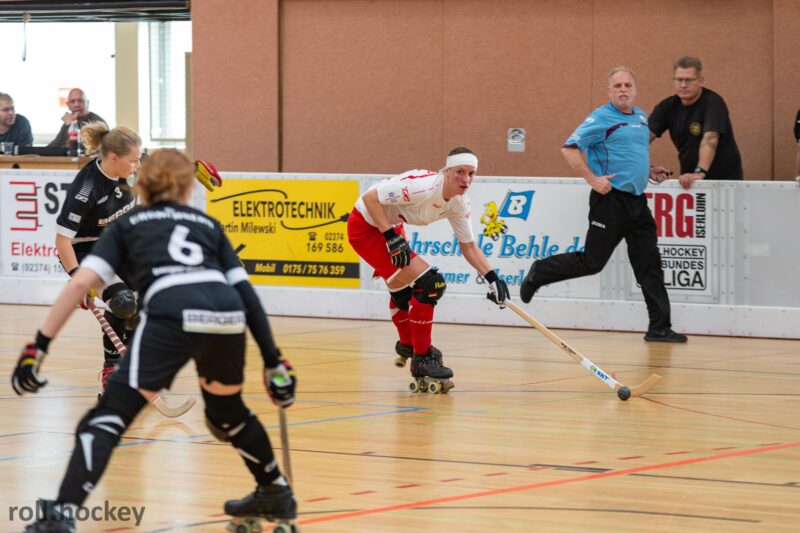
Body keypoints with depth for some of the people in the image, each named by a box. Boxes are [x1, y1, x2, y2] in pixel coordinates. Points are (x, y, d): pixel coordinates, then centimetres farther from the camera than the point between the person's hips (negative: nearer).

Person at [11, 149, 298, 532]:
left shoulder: (127, 225, 26)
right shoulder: (208, 224, 32)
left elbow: (80, 284, 11)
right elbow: (246, 293, 23)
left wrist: (39, 345, 10)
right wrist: (273, 361, 24)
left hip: (171, 316, -3)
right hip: (227, 316, 4)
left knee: (109, 416, -1)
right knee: (227, 411, 33)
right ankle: (276, 494, 46)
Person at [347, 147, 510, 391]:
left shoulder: (459, 203, -8)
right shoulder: (422, 186, -33)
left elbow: (468, 247, 2)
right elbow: (370, 198, -31)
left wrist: (492, 278, -10)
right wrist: (392, 238, -32)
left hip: (391, 225, 9)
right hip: (365, 226, -9)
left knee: (403, 289, 29)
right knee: (428, 283, -18)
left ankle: (407, 346, 56)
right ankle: (421, 360, -9)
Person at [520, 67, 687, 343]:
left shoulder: (641, 117, 15)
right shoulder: (601, 118, -9)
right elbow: (569, 149, -15)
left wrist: (649, 170, 14)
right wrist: (593, 179, -19)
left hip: (637, 201, 7)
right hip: (611, 199, -7)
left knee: (650, 264, 2)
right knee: (592, 262, -2)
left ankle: (660, 327, 3)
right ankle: (539, 273, 21)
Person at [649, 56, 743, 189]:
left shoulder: (713, 103, -17)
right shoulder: (667, 106, 0)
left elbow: (710, 138, -31)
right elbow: (647, 136, -9)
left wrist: (700, 172, -45)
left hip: (724, 178, -4)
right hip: (688, 180, 4)